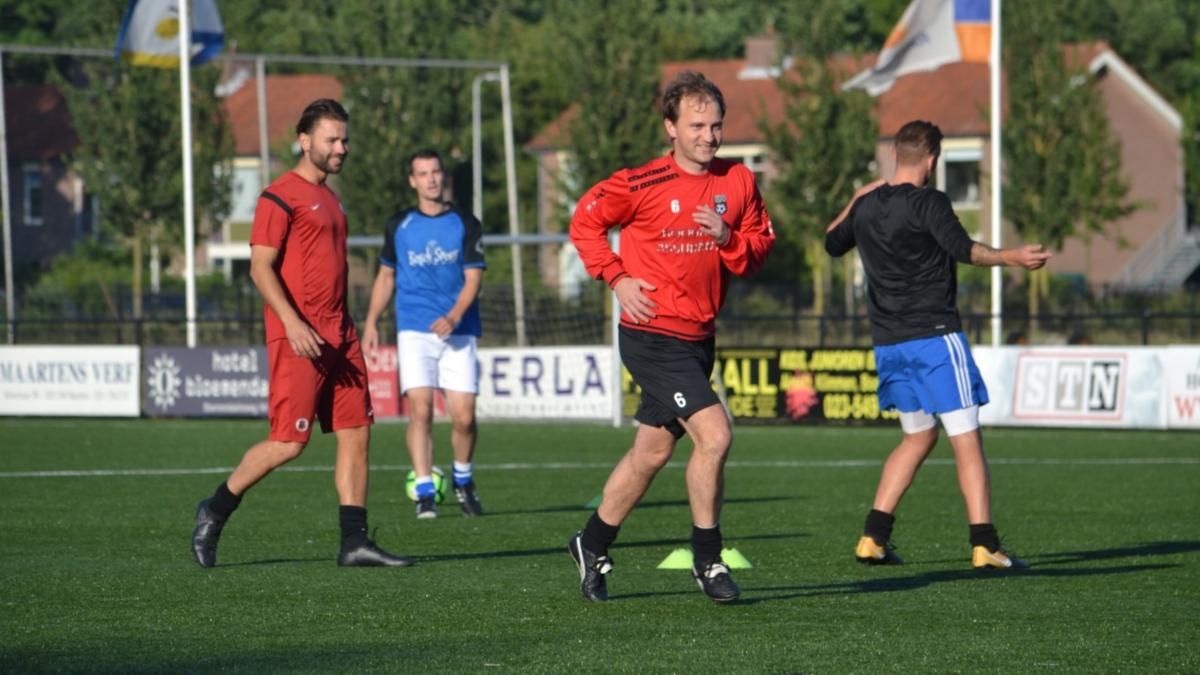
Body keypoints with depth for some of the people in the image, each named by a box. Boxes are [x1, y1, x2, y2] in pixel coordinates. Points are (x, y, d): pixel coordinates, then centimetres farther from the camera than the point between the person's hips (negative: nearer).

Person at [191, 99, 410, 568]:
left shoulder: (329, 198, 19)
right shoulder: (281, 196, -8)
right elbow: (260, 268, -14)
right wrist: (293, 324, -24)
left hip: (338, 338, 9)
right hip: (297, 338, -8)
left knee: (356, 435, 2)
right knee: (289, 442, -9)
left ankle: (354, 542, 3)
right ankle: (214, 512, 8)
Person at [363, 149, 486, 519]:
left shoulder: (465, 224, 4)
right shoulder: (399, 225, 9)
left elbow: (473, 278, -2)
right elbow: (386, 276, 19)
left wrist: (454, 316, -18)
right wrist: (371, 322, 11)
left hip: (458, 331, 0)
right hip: (414, 331, 0)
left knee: (463, 416, -5)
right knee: (420, 409, -14)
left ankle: (463, 481, 21)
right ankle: (425, 493, -11)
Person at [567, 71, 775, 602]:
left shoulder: (738, 182, 4)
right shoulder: (640, 185, -10)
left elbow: (760, 249, 5)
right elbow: (585, 222, 2)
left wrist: (728, 239, -16)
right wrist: (618, 279, -8)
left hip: (698, 339, 6)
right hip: (652, 337, -6)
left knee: (653, 451, 15)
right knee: (714, 435, -17)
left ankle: (593, 546, 33)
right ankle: (706, 559, -4)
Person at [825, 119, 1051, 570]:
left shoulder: (866, 206, 10)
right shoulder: (928, 203, -10)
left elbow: (832, 243, 28)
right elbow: (962, 249, -24)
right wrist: (1010, 258, -28)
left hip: (888, 343, 7)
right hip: (935, 335, -7)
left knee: (918, 437, 19)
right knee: (966, 438, -5)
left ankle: (873, 537, 11)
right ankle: (984, 545, -12)